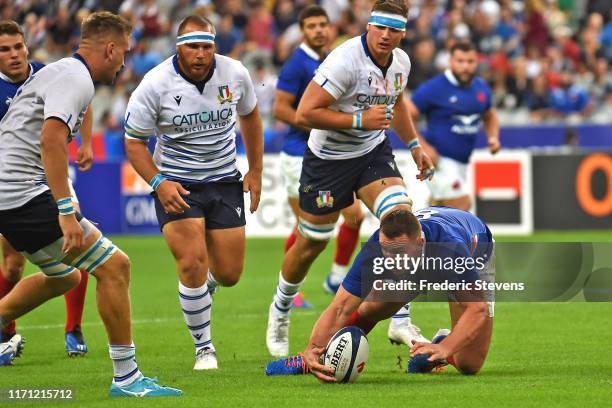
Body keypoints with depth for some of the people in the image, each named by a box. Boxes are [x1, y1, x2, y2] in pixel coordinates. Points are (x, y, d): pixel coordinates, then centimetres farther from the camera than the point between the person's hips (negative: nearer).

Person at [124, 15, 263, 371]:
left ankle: (200, 290, 41)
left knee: (230, 274, 3)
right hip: (177, 186, -3)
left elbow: (250, 115, 14)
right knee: (192, 263, -18)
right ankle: (204, 348, 1)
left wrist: (256, 171, 13)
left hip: (225, 181, 3)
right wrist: (158, 183, -21)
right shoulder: (156, 84, -16)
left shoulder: (235, 74, -6)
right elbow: (134, 141, -7)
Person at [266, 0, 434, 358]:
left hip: (374, 153, 5)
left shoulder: (401, 62, -2)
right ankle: (280, 313, 36)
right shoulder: (345, 60, -26)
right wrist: (359, 120, -29)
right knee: (311, 244, 8)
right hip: (328, 159, -5)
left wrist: (414, 145, 17)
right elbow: (304, 113, -29)